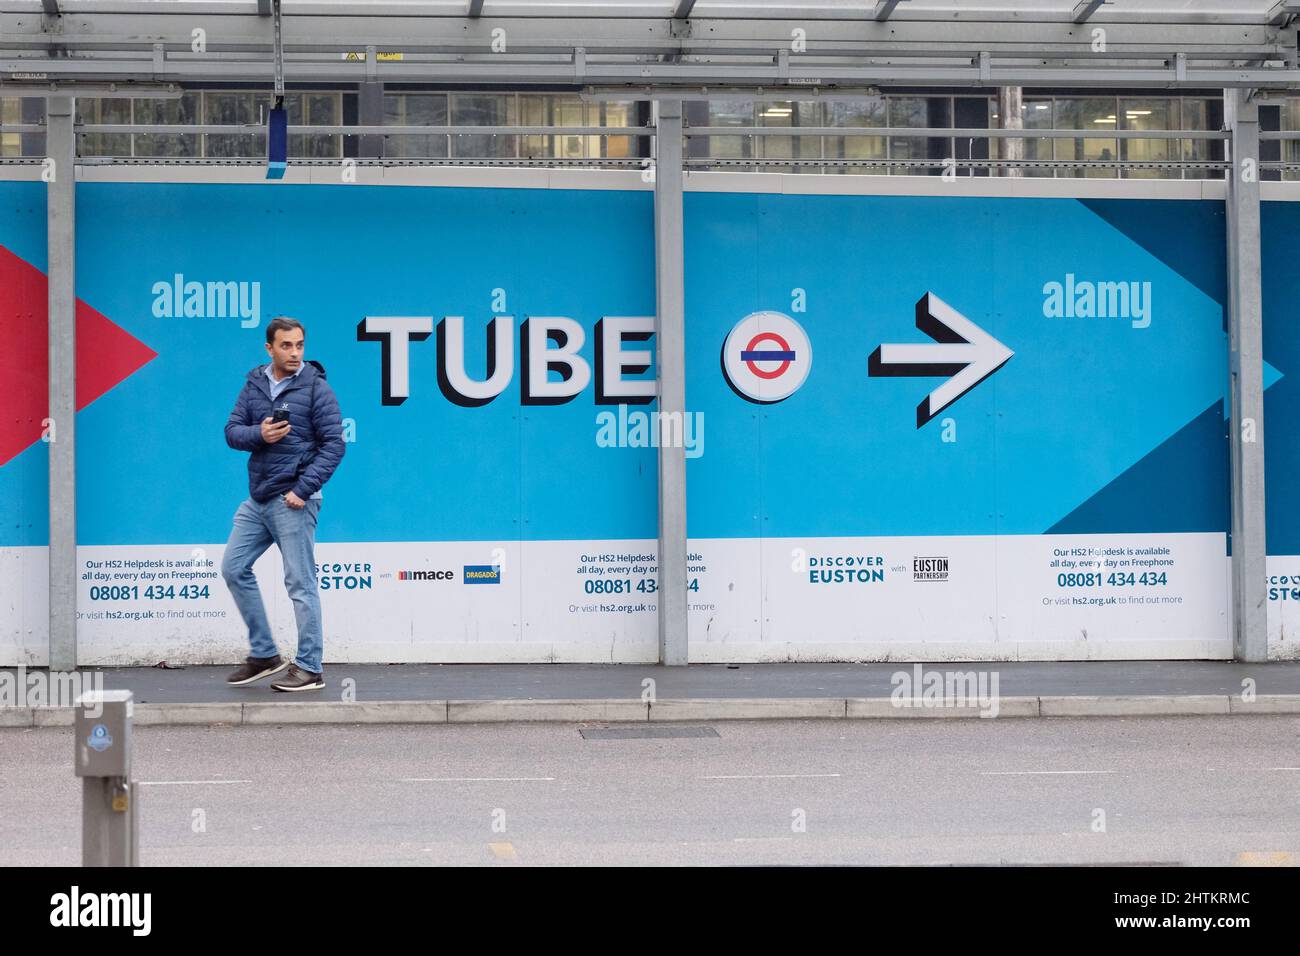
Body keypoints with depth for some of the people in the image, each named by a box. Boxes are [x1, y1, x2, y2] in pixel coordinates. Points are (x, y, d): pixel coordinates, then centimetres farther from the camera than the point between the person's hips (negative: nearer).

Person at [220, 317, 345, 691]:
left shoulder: (316, 387, -7)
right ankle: (264, 654, 19)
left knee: (300, 583, -4)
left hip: (292, 500, -7)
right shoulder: (254, 384, 10)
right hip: (257, 499, 7)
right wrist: (259, 434, -14)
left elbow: (333, 445, -10)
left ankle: (310, 668, 3)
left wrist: (303, 490, -16)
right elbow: (232, 431, 8)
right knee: (234, 568, 9)